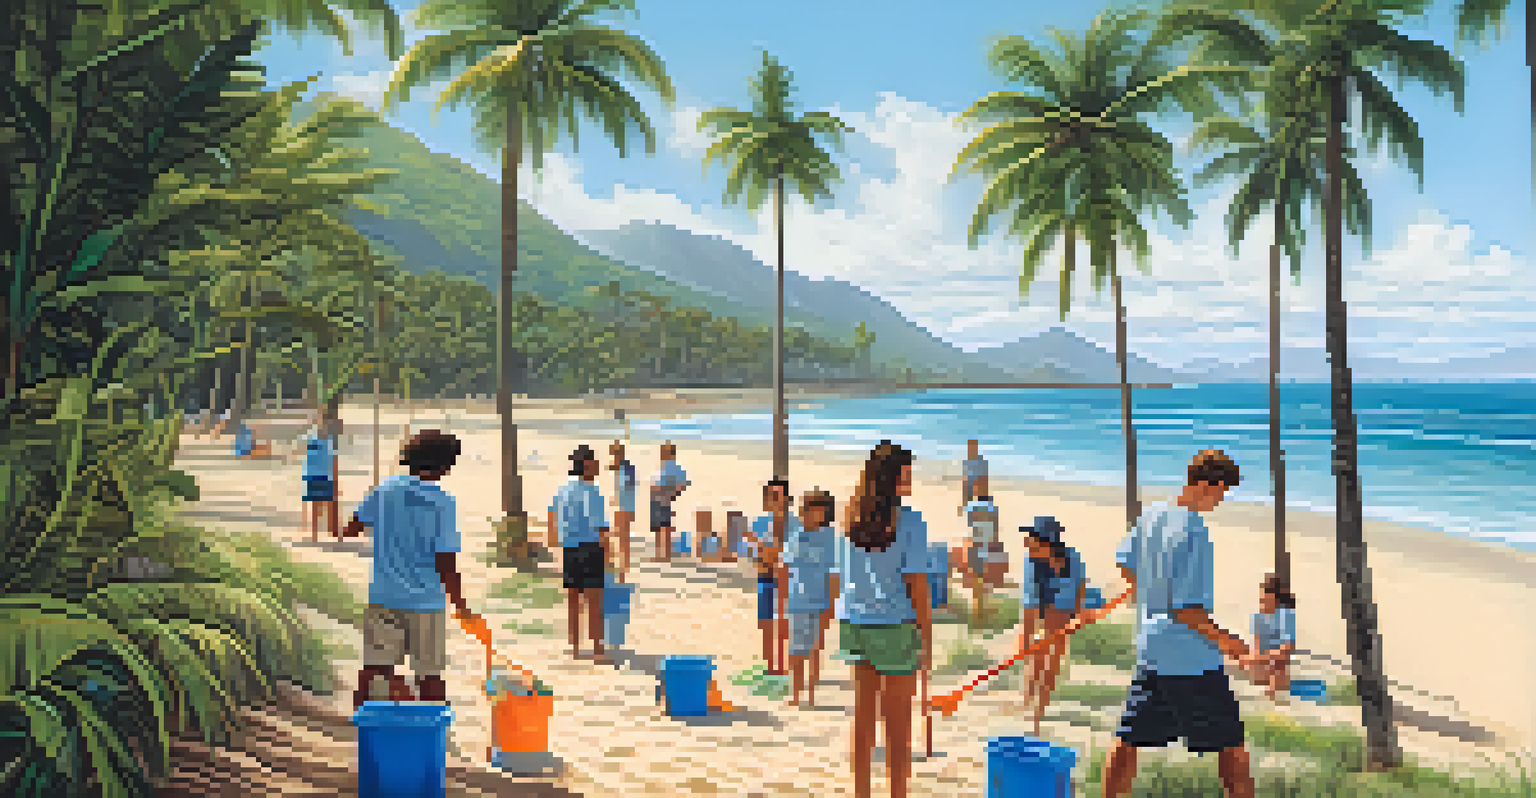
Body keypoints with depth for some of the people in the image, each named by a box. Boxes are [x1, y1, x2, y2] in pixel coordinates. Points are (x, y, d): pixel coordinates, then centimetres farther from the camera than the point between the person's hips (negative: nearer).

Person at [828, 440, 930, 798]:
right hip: (894, 626, -5)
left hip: (853, 622, 5)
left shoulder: (851, 520, 3)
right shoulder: (910, 521, -12)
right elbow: (917, 584, -14)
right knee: (898, 725, 6)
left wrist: (847, 623, 16)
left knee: (863, 716, 14)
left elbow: (838, 578, 7)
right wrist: (928, 639, -7)